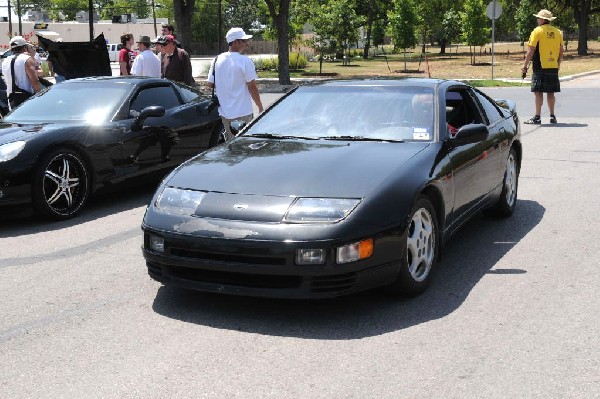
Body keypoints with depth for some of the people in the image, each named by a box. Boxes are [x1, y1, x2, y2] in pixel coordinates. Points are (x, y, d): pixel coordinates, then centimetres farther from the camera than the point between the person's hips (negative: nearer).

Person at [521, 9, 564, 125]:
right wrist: (558, 64, 24)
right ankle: (552, 116, 13)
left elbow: (531, 50, -10)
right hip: (553, 67, 6)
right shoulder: (558, 32, 11)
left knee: (538, 92, -4)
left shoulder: (537, 31, -7)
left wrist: (525, 65, -5)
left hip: (540, 67, -6)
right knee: (550, 92, 11)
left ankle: (537, 117, -6)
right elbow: (561, 51, 13)